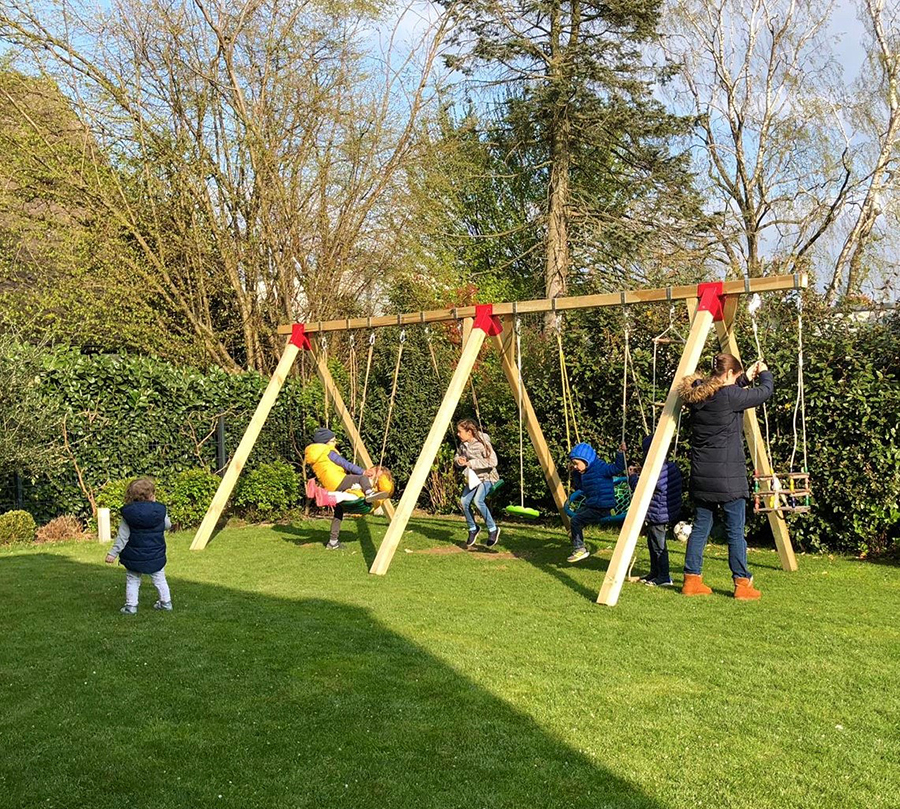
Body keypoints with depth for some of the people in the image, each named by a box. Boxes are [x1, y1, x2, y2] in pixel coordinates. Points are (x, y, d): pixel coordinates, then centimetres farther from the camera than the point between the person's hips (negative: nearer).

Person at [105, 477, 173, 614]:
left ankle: (131, 605, 12)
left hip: (134, 556, -1)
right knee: (159, 579, 16)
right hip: (156, 556, 1)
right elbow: (168, 525, 6)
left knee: (132, 581, 13)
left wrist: (113, 553, -2)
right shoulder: (160, 511, -11)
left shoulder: (128, 514, -9)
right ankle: (166, 602, 22)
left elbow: (122, 537, -9)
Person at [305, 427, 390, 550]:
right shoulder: (329, 452, -2)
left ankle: (333, 541, 21)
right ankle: (369, 493, -46)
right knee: (362, 478, -13)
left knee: (339, 512, 19)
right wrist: (362, 471, 0)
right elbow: (345, 464, -5)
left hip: (330, 489, 9)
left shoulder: (314, 456, 23)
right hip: (337, 482, -9)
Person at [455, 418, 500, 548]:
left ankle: (493, 529, -10)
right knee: (464, 501, -12)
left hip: (487, 477, -7)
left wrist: (471, 463, -27)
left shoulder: (482, 443, -20)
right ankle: (473, 529, 11)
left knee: (478, 500, -28)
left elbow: (493, 461, -27)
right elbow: (457, 458, 16)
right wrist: (459, 460, -10)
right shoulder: (462, 445, 1)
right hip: (472, 477, 7)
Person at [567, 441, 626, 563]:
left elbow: (617, 468, -23)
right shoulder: (585, 472, 11)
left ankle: (580, 550, -3)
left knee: (576, 521, -14)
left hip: (601, 508, -10)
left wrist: (620, 454, -33)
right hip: (590, 505, 10)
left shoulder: (600, 468, -17)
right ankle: (578, 548, 29)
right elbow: (579, 486, 24)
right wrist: (575, 474, 16)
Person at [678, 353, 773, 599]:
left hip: (701, 475, 7)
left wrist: (746, 379, 23)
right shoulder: (729, 396, -14)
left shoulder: (696, 395, 6)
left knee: (700, 527, 12)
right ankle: (742, 584, 9)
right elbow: (766, 391, -1)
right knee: (735, 530, 2)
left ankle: (692, 580, 14)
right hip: (727, 475, -7)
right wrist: (764, 373, 18)